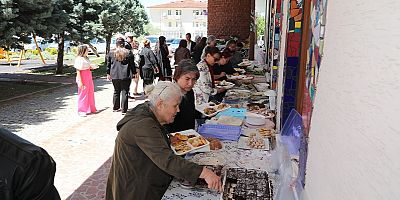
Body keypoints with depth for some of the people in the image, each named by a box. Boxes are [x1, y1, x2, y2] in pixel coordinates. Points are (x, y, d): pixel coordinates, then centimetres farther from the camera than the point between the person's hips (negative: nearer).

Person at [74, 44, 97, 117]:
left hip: (89, 76, 8)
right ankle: (81, 111, 12)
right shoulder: (79, 59, -13)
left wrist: (92, 67, 1)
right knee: (83, 94, 0)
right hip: (83, 77, -8)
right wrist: (80, 82, -19)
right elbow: (78, 71, -16)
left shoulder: (86, 58, 11)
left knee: (90, 92, 14)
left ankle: (90, 109, 29)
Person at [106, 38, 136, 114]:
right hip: (125, 76, -3)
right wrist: (134, 73, 9)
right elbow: (132, 64, -1)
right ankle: (124, 110, 3)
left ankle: (115, 108, 28)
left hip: (114, 76, 3)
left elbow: (108, 65, 9)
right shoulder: (129, 53, -4)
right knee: (124, 92, 1)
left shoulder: (111, 53, 4)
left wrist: (108, 74, 19)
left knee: (116, 92, 17)